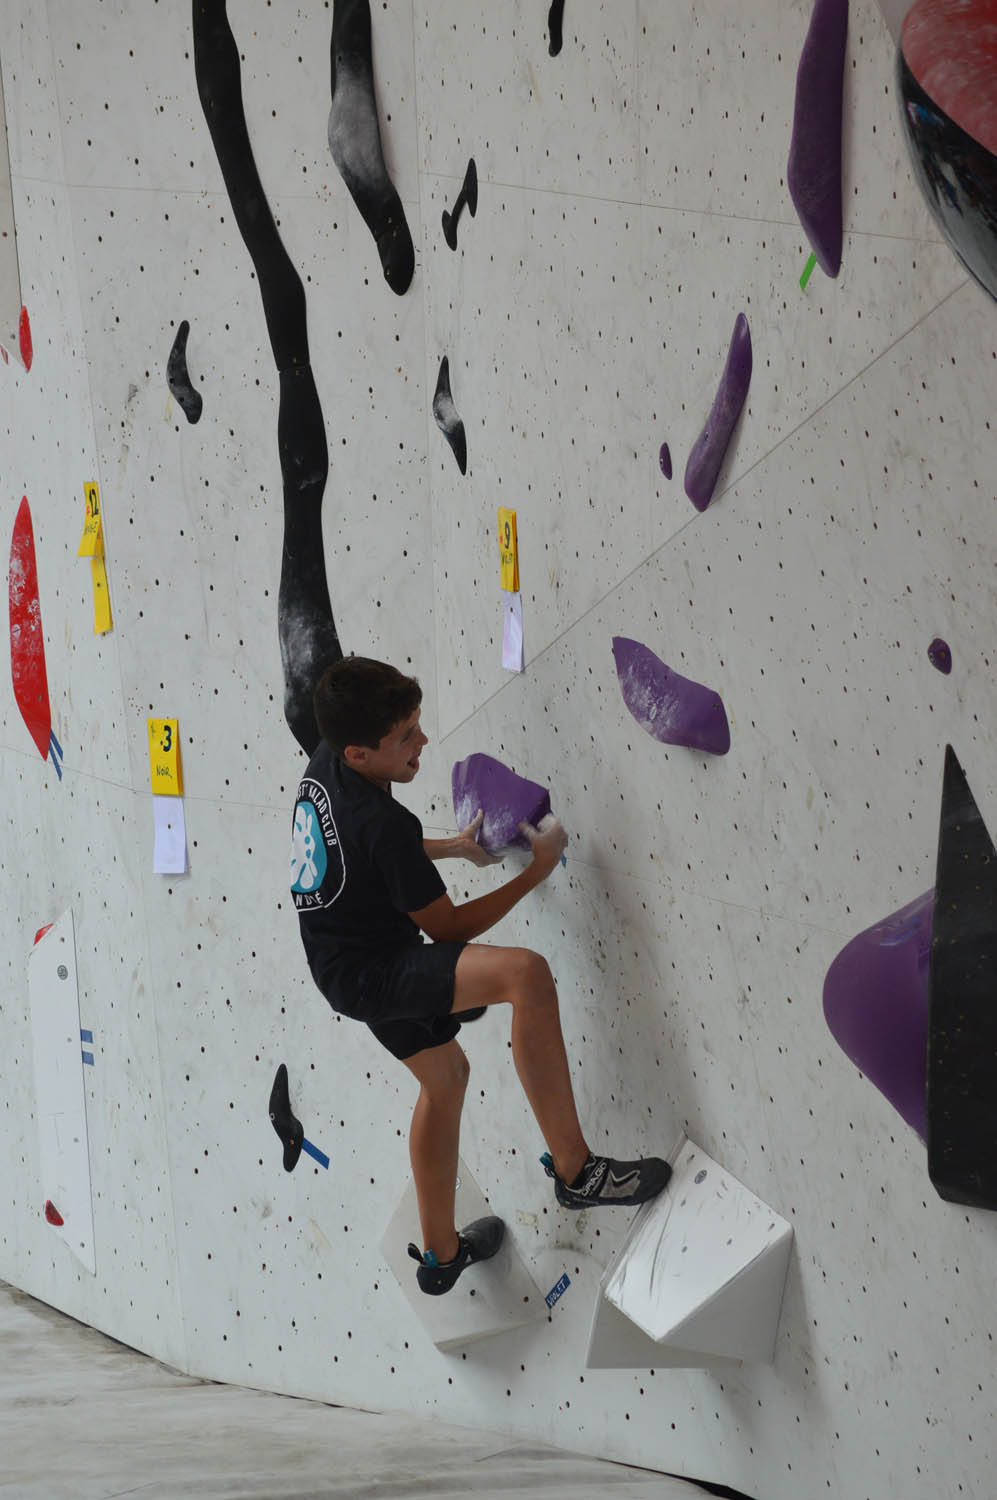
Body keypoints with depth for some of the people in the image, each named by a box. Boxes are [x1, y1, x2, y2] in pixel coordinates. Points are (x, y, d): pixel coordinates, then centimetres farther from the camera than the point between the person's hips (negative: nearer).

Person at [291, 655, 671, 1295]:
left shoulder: (323, 767, -1)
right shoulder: (384, 823, -28)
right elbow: (448, 928, -15)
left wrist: (453, 847, 20)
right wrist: (537, 871, -8)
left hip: (344, 965, 10)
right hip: (367, 972, -10)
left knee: (445, 1074, 29)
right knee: (526, 972, -30)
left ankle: (441, 1255, 43)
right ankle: (574, 1170, -28)